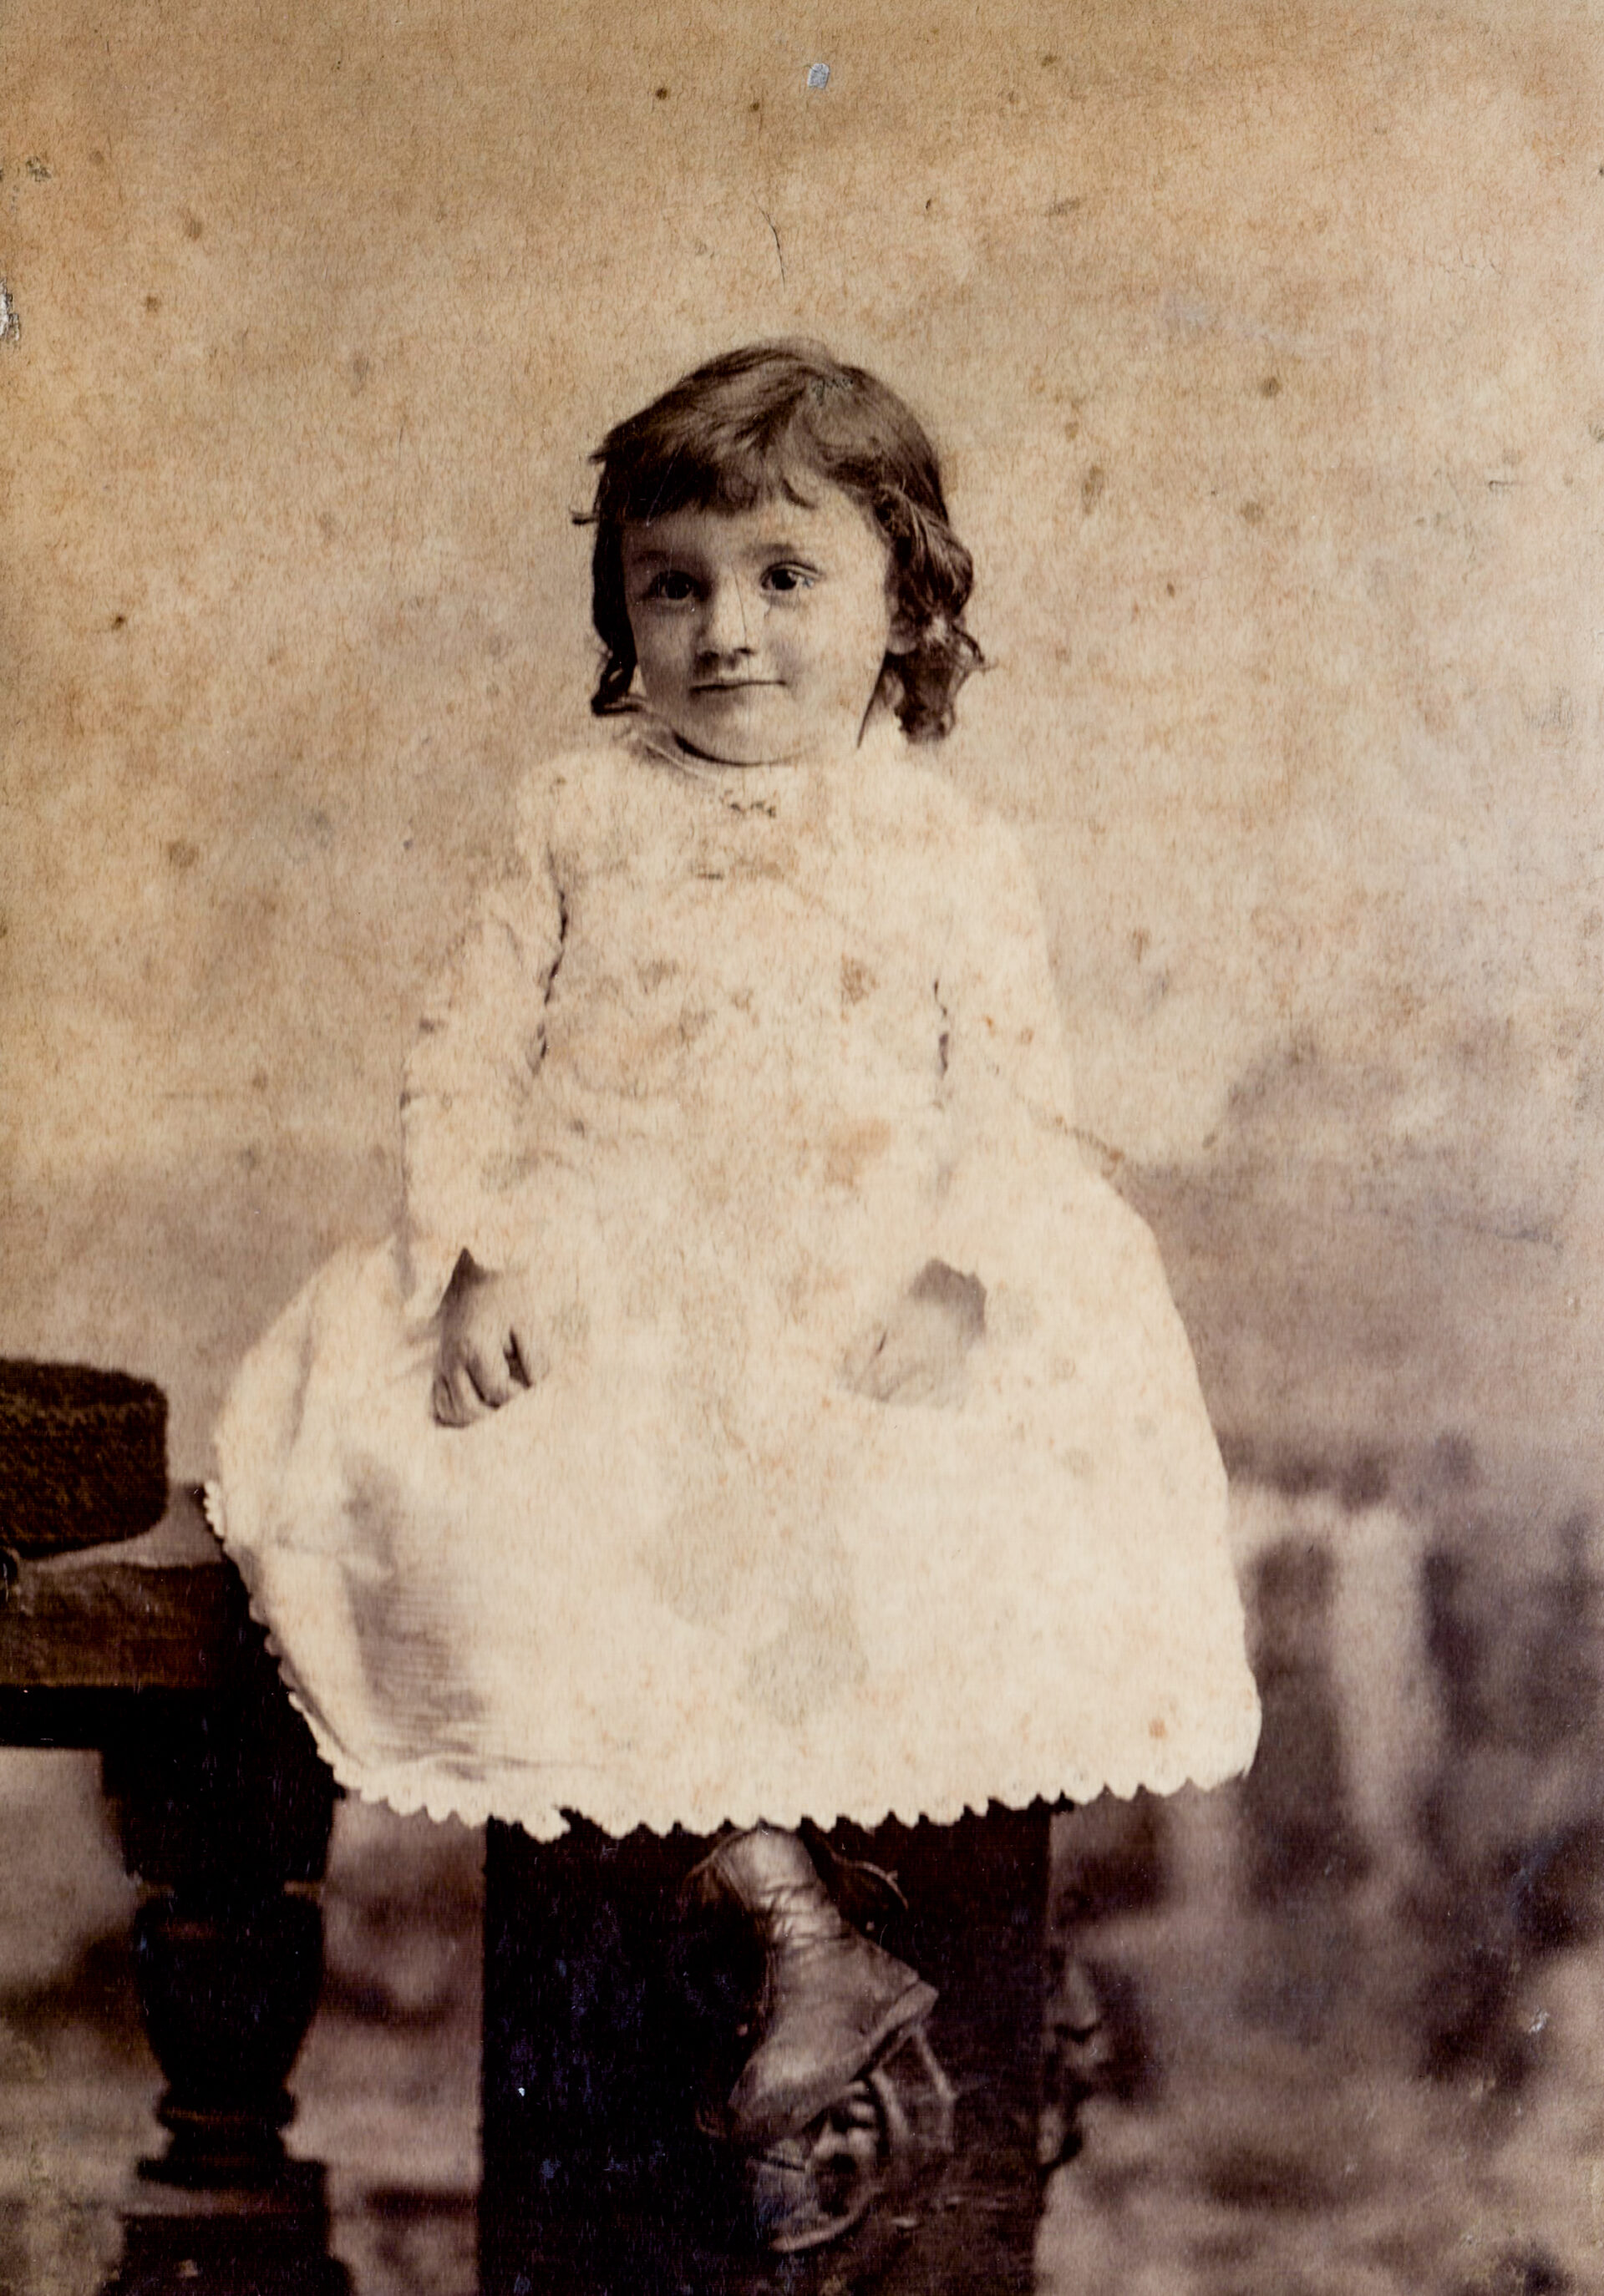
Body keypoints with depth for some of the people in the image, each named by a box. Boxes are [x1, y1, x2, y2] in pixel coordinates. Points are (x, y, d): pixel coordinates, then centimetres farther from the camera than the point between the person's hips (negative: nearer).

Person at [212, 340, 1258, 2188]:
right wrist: (477, 1255, -8)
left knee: (970, 1530, -28)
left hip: (862, 1311, 0)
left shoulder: (950, 857, 6)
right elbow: (475, 1045, 7)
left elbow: (1014, 1092, 3)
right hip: (605, 1288, 1)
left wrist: (957, 1274, -15)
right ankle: (804, 1939, -20)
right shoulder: (583, 814, 9)